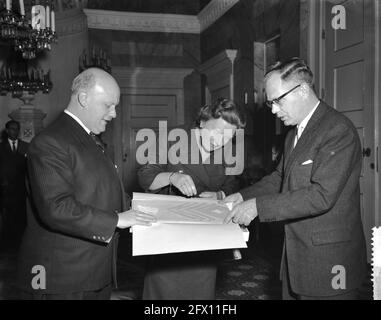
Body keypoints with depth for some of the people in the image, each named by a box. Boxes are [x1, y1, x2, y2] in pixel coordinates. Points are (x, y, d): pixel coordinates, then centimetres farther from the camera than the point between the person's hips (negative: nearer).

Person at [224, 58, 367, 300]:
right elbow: (280, 177, 18)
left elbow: (321, 196, -26)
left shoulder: (338, 130, -19)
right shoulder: (295, 133, 12)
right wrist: (244, 196, 2)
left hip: (328, 261, -8)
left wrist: (258, 206, -25)